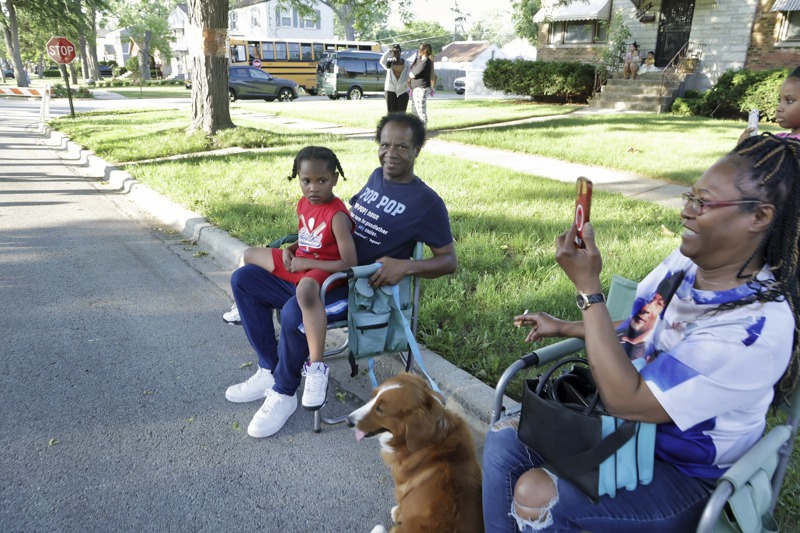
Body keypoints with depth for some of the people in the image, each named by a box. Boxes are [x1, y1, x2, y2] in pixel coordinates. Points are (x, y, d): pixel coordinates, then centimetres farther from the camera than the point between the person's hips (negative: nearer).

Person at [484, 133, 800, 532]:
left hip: (682, 474, -7)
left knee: (533, 496, -22)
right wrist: (563, 328, 16)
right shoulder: (687, 261, -7)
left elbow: (626, 401, -32)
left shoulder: (756, 328, -30)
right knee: (503, 440, -3)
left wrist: (587, 286, -33)